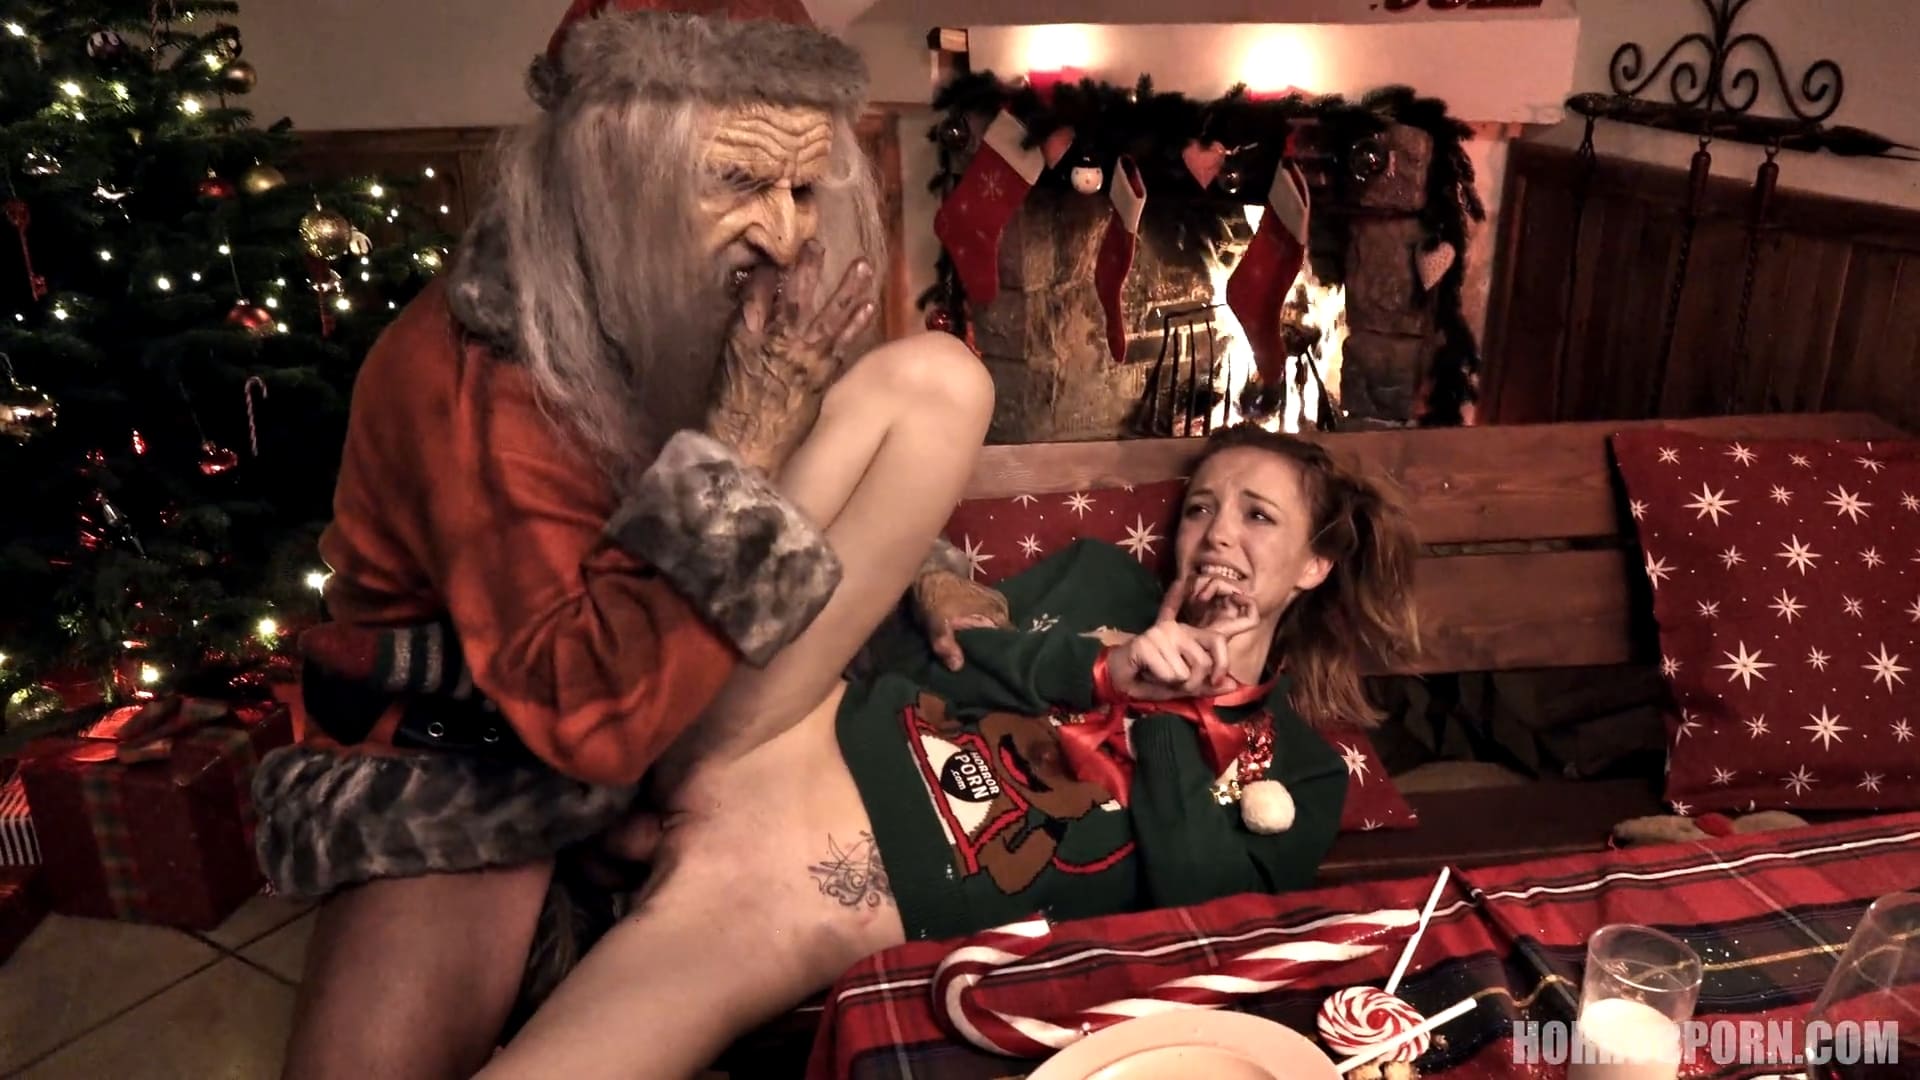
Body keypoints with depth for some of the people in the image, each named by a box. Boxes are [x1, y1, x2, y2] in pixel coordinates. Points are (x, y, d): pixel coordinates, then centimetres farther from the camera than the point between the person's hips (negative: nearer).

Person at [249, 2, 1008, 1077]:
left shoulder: (709, 310, -2)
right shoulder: (468, 368, -23)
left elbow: (827, 476, 17)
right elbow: (581, 711, -31)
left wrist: (908, 562, -4)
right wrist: (741, 453, -31)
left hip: (679, 737, 6)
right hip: (480, 761, -6)